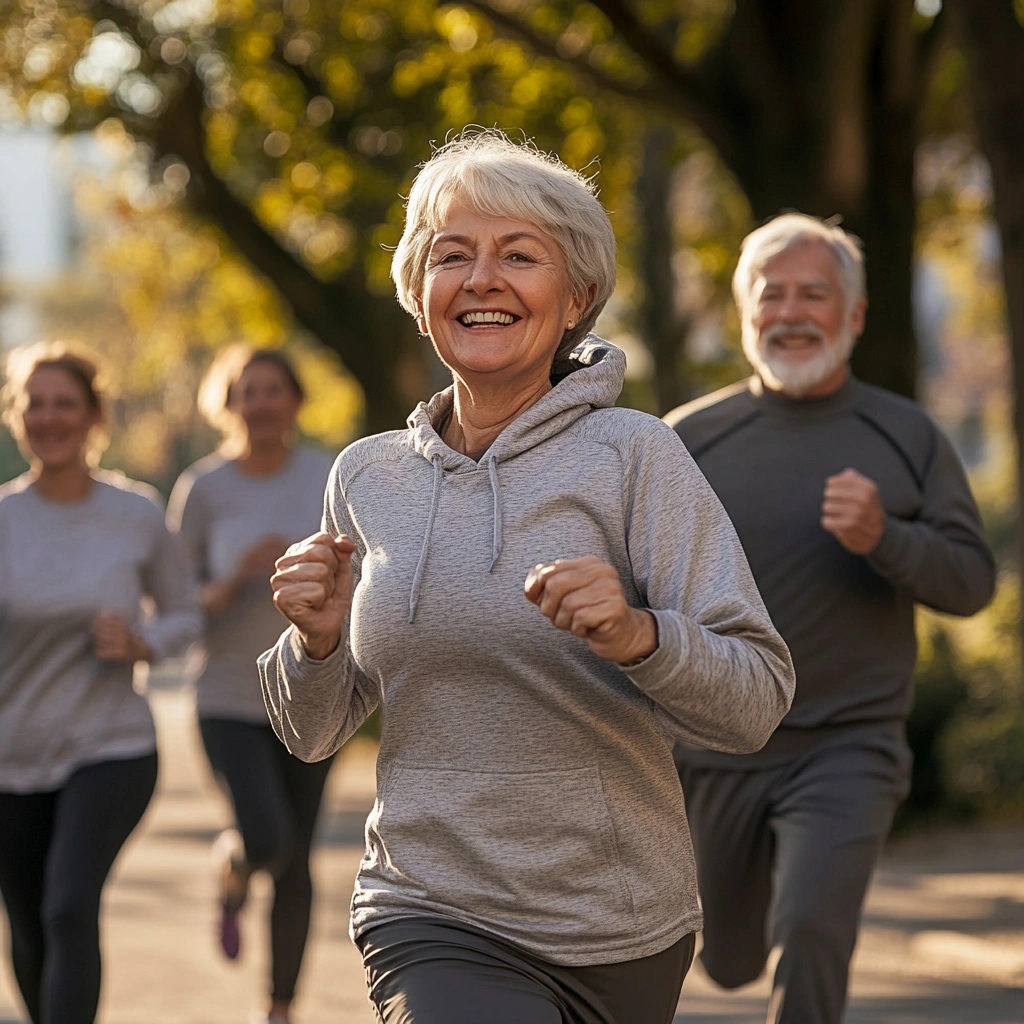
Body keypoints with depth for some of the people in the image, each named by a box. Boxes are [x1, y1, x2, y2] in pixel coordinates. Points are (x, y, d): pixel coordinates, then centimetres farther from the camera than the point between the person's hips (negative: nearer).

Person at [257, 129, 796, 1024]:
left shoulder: (634, 456, -6)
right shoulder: (367, 478, 5)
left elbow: (756, 703, -11)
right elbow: (314, 735, 12)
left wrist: (639, 636, -29)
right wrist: (318, 641, -8)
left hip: (619, 938, -1)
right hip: (434, 918, 1)